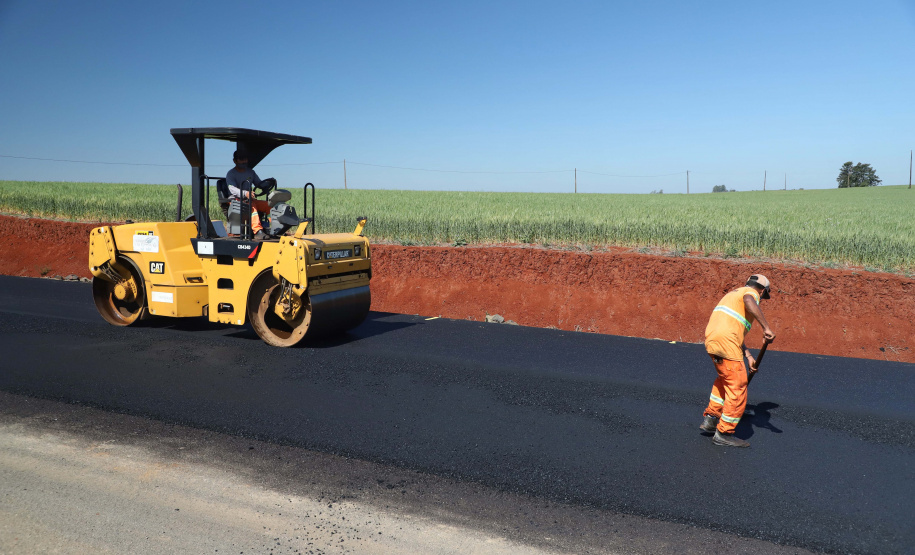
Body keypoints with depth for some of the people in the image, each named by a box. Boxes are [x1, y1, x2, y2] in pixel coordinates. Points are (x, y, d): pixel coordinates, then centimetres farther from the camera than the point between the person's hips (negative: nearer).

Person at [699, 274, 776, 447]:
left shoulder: (733, 294, 30)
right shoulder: (751, 293, 3)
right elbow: (748, 301, -27)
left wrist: (748, 356, 30)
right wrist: (766, 327, -29)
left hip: (711, 340, 9)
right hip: (726, 344, -9)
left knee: (725, 378, 28)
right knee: (737, 387, 0)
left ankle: (710, 418, 31)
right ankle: (724, 433, 3)